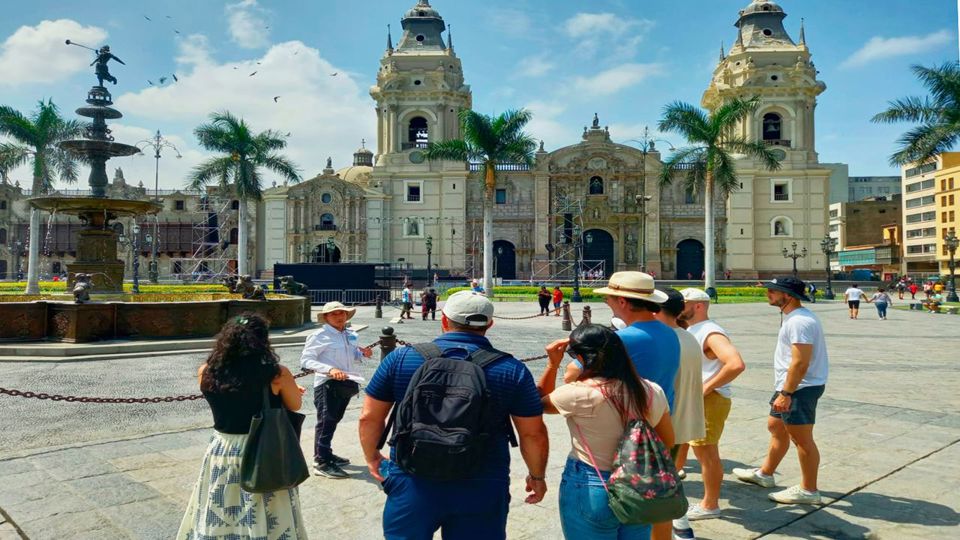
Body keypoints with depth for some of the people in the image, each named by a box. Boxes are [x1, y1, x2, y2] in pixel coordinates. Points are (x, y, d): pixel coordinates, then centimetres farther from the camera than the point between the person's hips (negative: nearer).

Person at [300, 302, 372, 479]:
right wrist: (329, 369, -30)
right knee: (326, 422, -4)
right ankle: (321, 462, 4)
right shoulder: (320, 336, -12)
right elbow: (305, 359, -18)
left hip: (347, 383, 8)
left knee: (334, 420, 19)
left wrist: (362, 353, 0)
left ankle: (327, 454, 34)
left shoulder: (350, 335, 11)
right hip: (328, 384, -8)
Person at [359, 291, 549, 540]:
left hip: (412, 484, 1)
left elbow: (369, 417, 2)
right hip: (482, 490, 0)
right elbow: (533, 434, -1)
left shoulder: (400, 359, -5)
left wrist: (372, 457, 19)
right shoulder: (512, 370, -6)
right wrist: (537, 476, 16)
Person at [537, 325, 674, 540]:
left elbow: (541, 403, -1)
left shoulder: (579, 394, -21)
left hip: (589, 492, -4)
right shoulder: (652, 392, -7)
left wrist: (552, 364, 0)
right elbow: (668, 444, 7)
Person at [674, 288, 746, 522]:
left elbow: (736, 364, -32)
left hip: (709, 400, -10)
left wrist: (706, 388, -25)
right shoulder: (689, 331, 11)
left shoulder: (711, 333, -19)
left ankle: (710, 506, 13)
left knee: (706, 452, 0)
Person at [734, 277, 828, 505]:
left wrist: (785, 394, -24)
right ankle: (765, 474, 35)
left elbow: (800, 362, -26)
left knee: (802, 438, -1)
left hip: (799, 388, -11)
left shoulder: (799, 321, -22)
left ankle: (808, 490, 12)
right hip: (789, 386, 11)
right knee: (775, 426, 20)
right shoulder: (795, 317, 13)